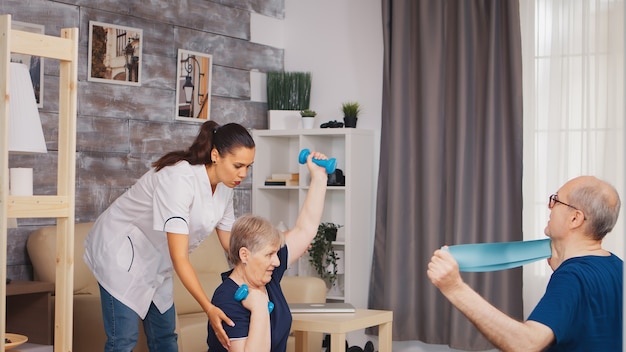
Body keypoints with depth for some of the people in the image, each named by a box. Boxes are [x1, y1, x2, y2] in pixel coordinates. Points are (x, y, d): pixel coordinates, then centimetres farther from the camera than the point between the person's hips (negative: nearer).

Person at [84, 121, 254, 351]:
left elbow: (230, 241, 4)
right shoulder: (180, 179, -33)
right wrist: (209, 308, -41)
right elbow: (179, 258, -36)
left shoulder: (224, 188, -7)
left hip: (155, 261, 8)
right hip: (121, 251, -8)